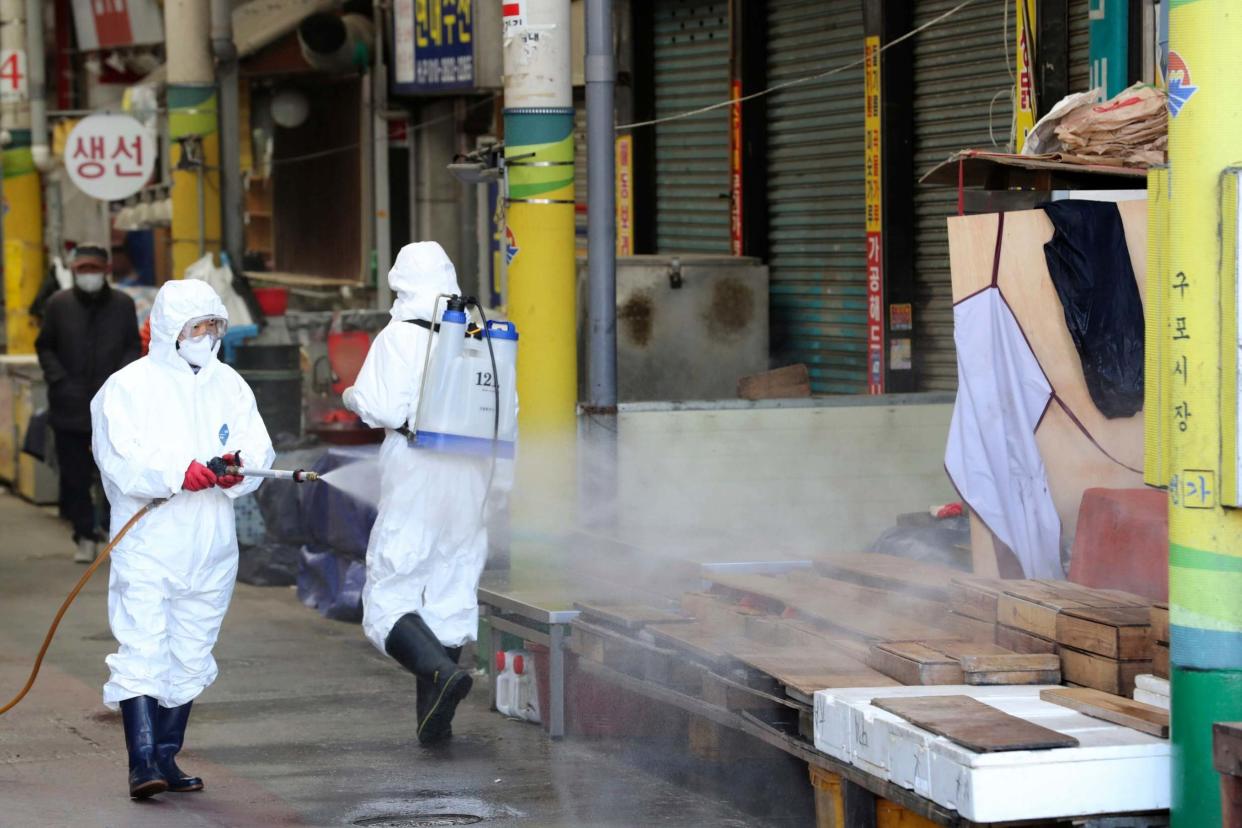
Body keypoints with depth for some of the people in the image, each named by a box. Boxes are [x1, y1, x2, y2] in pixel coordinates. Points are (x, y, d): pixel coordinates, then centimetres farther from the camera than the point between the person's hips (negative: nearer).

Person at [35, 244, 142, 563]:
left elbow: (133, 347, 8)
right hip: (70, 405, 1)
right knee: (75, 474, 4)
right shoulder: (58, 304, 3)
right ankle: (85, 536, 13)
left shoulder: (122, 304, 3)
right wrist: (59, 380, -5)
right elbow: (45, 347, 8)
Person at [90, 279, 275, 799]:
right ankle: (142, 763, -15)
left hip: (210, 546, 5)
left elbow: (258, 448, 3)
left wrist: (237, 468, -19)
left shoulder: (229, 385, 12)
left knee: (189, 656, 11)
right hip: (146, 545, -5)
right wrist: (179, 473, -27)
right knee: (141, 651, -13)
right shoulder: (128, 386, -3)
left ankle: (166, 757, 20)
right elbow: (120, 460, -14)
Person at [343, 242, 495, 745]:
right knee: (452, 595, 11)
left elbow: (384, 409, -16)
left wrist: (353, 397, 4)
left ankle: (440, 671, -26)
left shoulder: (399, 337, -10)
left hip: (415, 481, -5)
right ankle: (435, 721, 13)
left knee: (387, 599, -1)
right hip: (469, 478, 5)